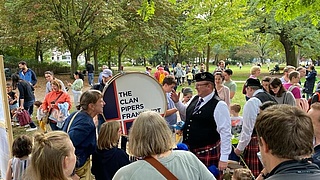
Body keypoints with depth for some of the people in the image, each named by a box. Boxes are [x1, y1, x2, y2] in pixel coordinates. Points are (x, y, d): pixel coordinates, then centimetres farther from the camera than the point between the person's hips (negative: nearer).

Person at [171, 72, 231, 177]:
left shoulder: (219, 105, -16)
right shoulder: (195, 99, 5)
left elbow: (225, 133, -17)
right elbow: (186, 116, 23)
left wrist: (224, 158, -19)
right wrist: (177, 102, 7)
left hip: (207, 152, -7)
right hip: (189, 150, 7)